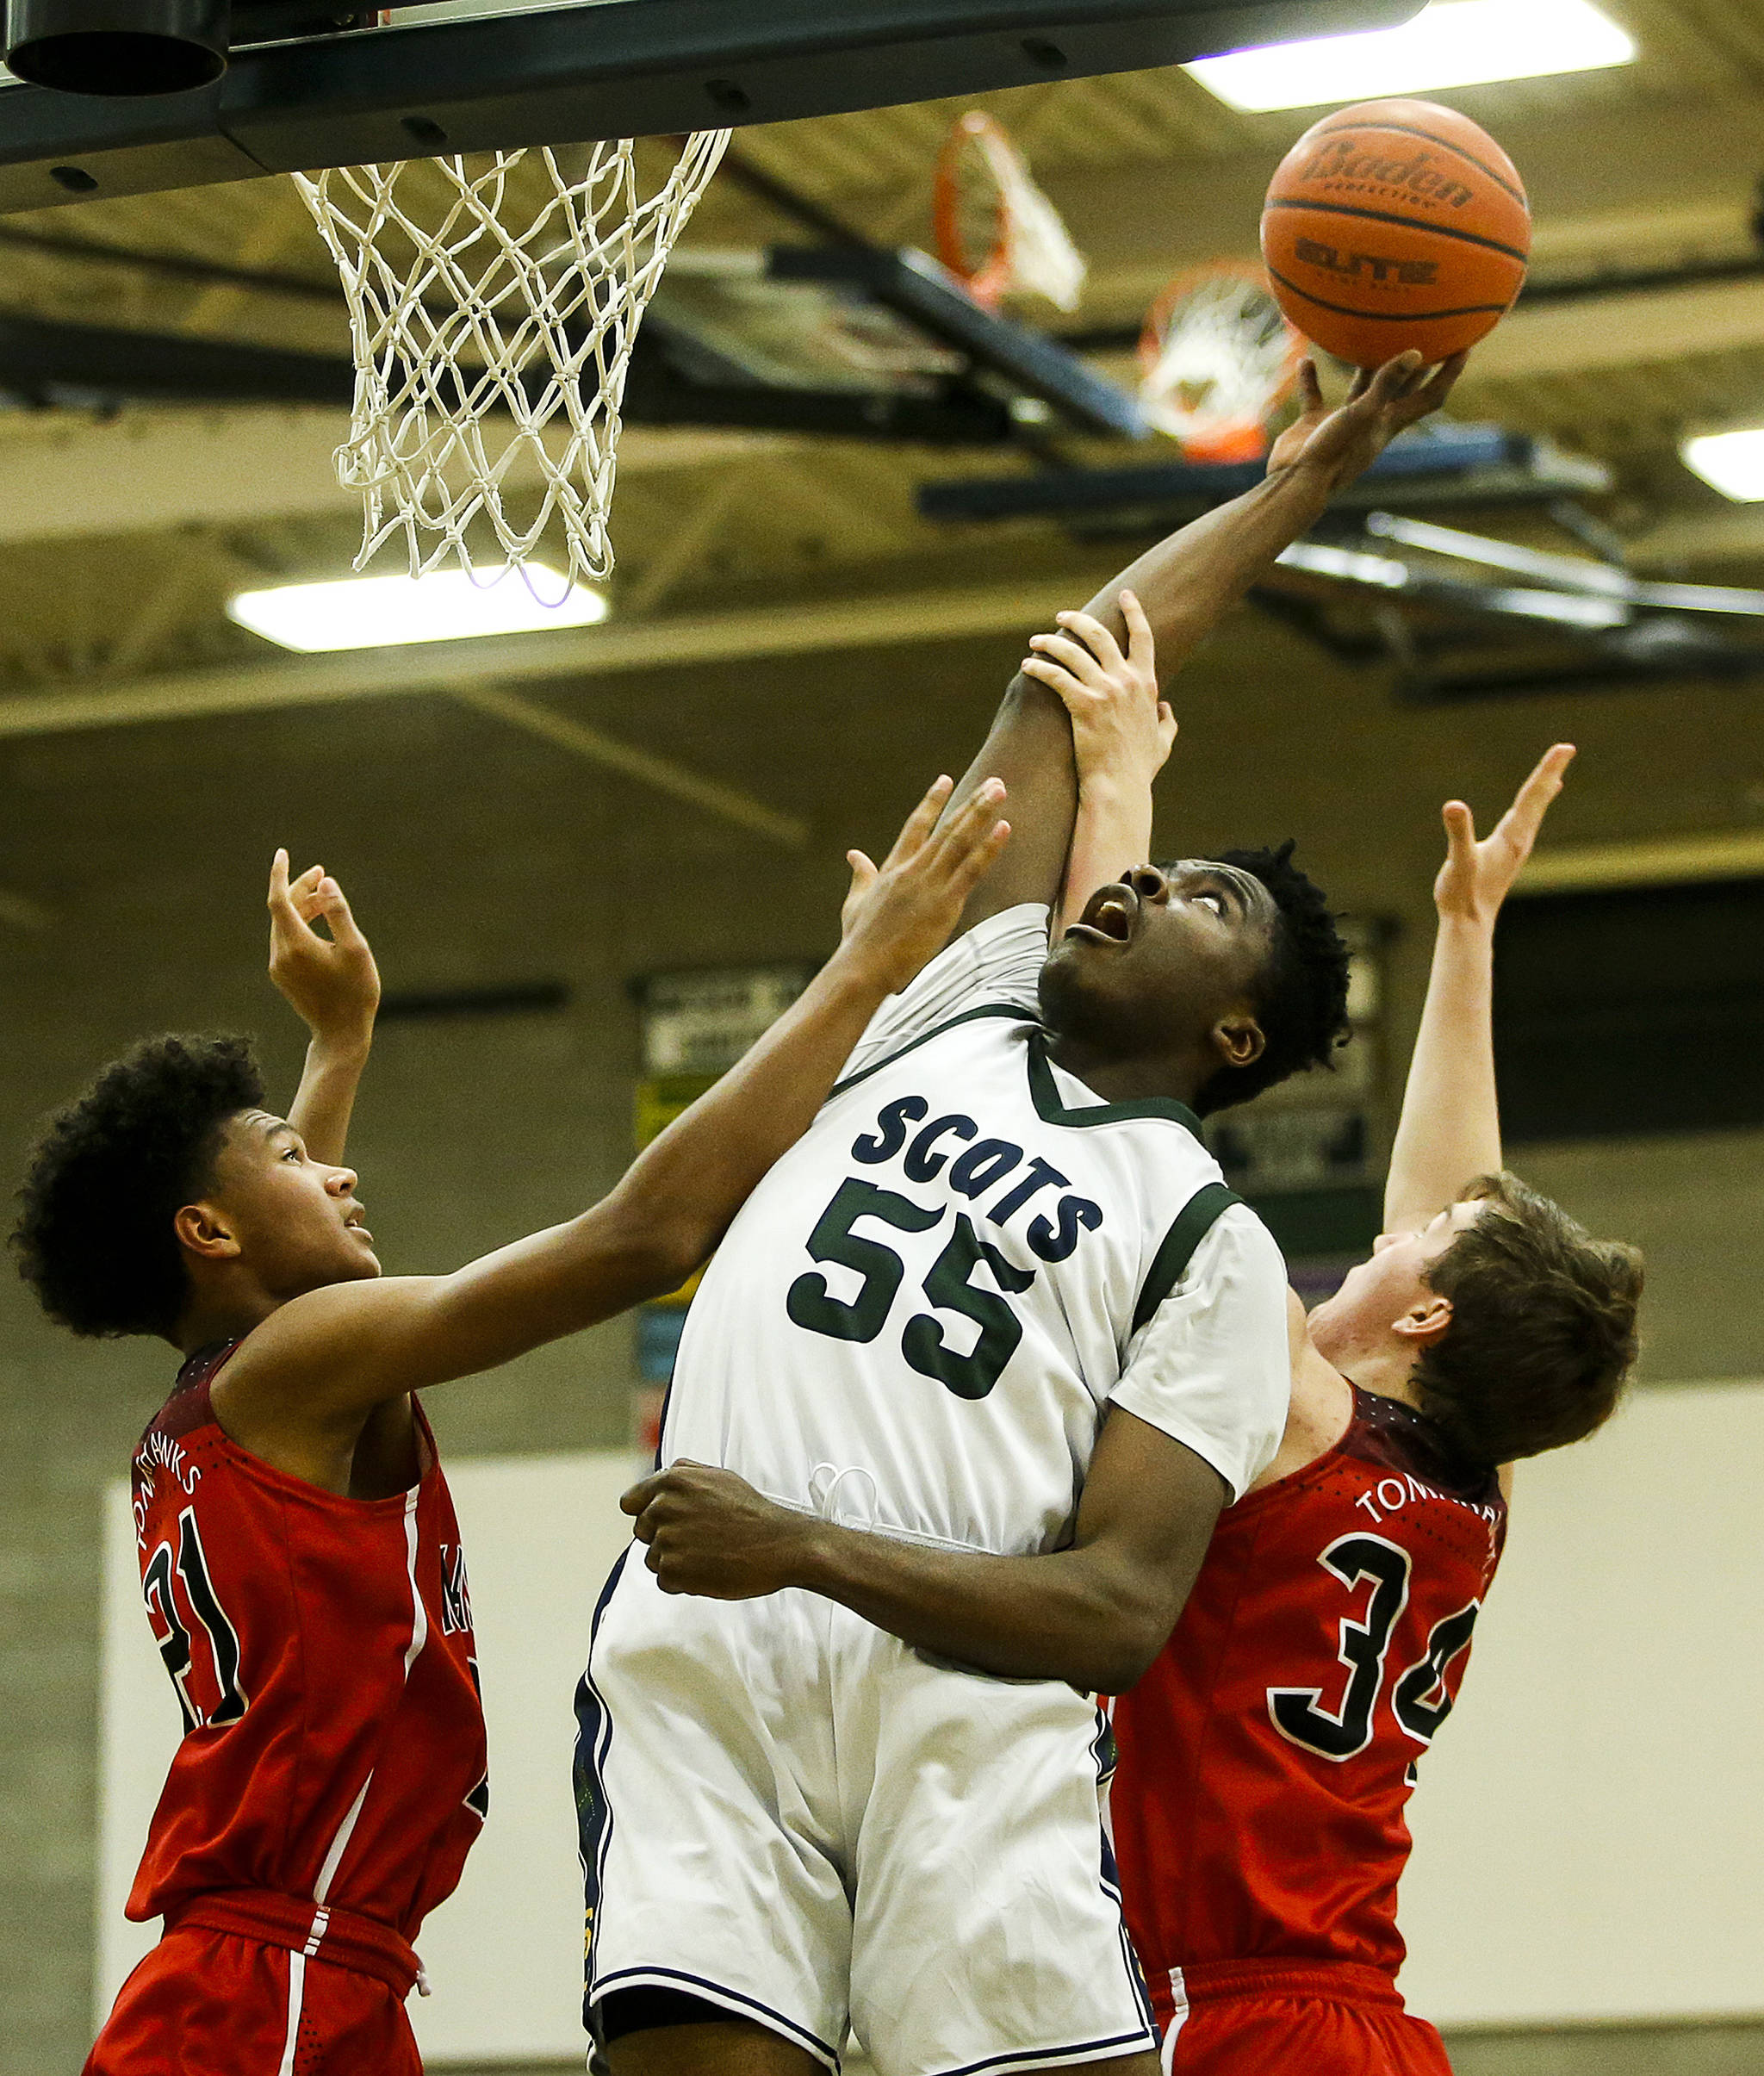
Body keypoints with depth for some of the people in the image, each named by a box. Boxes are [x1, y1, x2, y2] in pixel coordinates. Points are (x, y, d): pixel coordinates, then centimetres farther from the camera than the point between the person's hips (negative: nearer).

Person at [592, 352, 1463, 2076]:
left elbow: (1122, 1611, -1)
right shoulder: (967, 1004, 28)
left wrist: (804, 1547, -13)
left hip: (964, 1685, -3)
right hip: (701, 1639, 3)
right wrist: (1295, 487, 39)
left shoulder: (1210, 1245, 12)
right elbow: (1068, 685, 33)